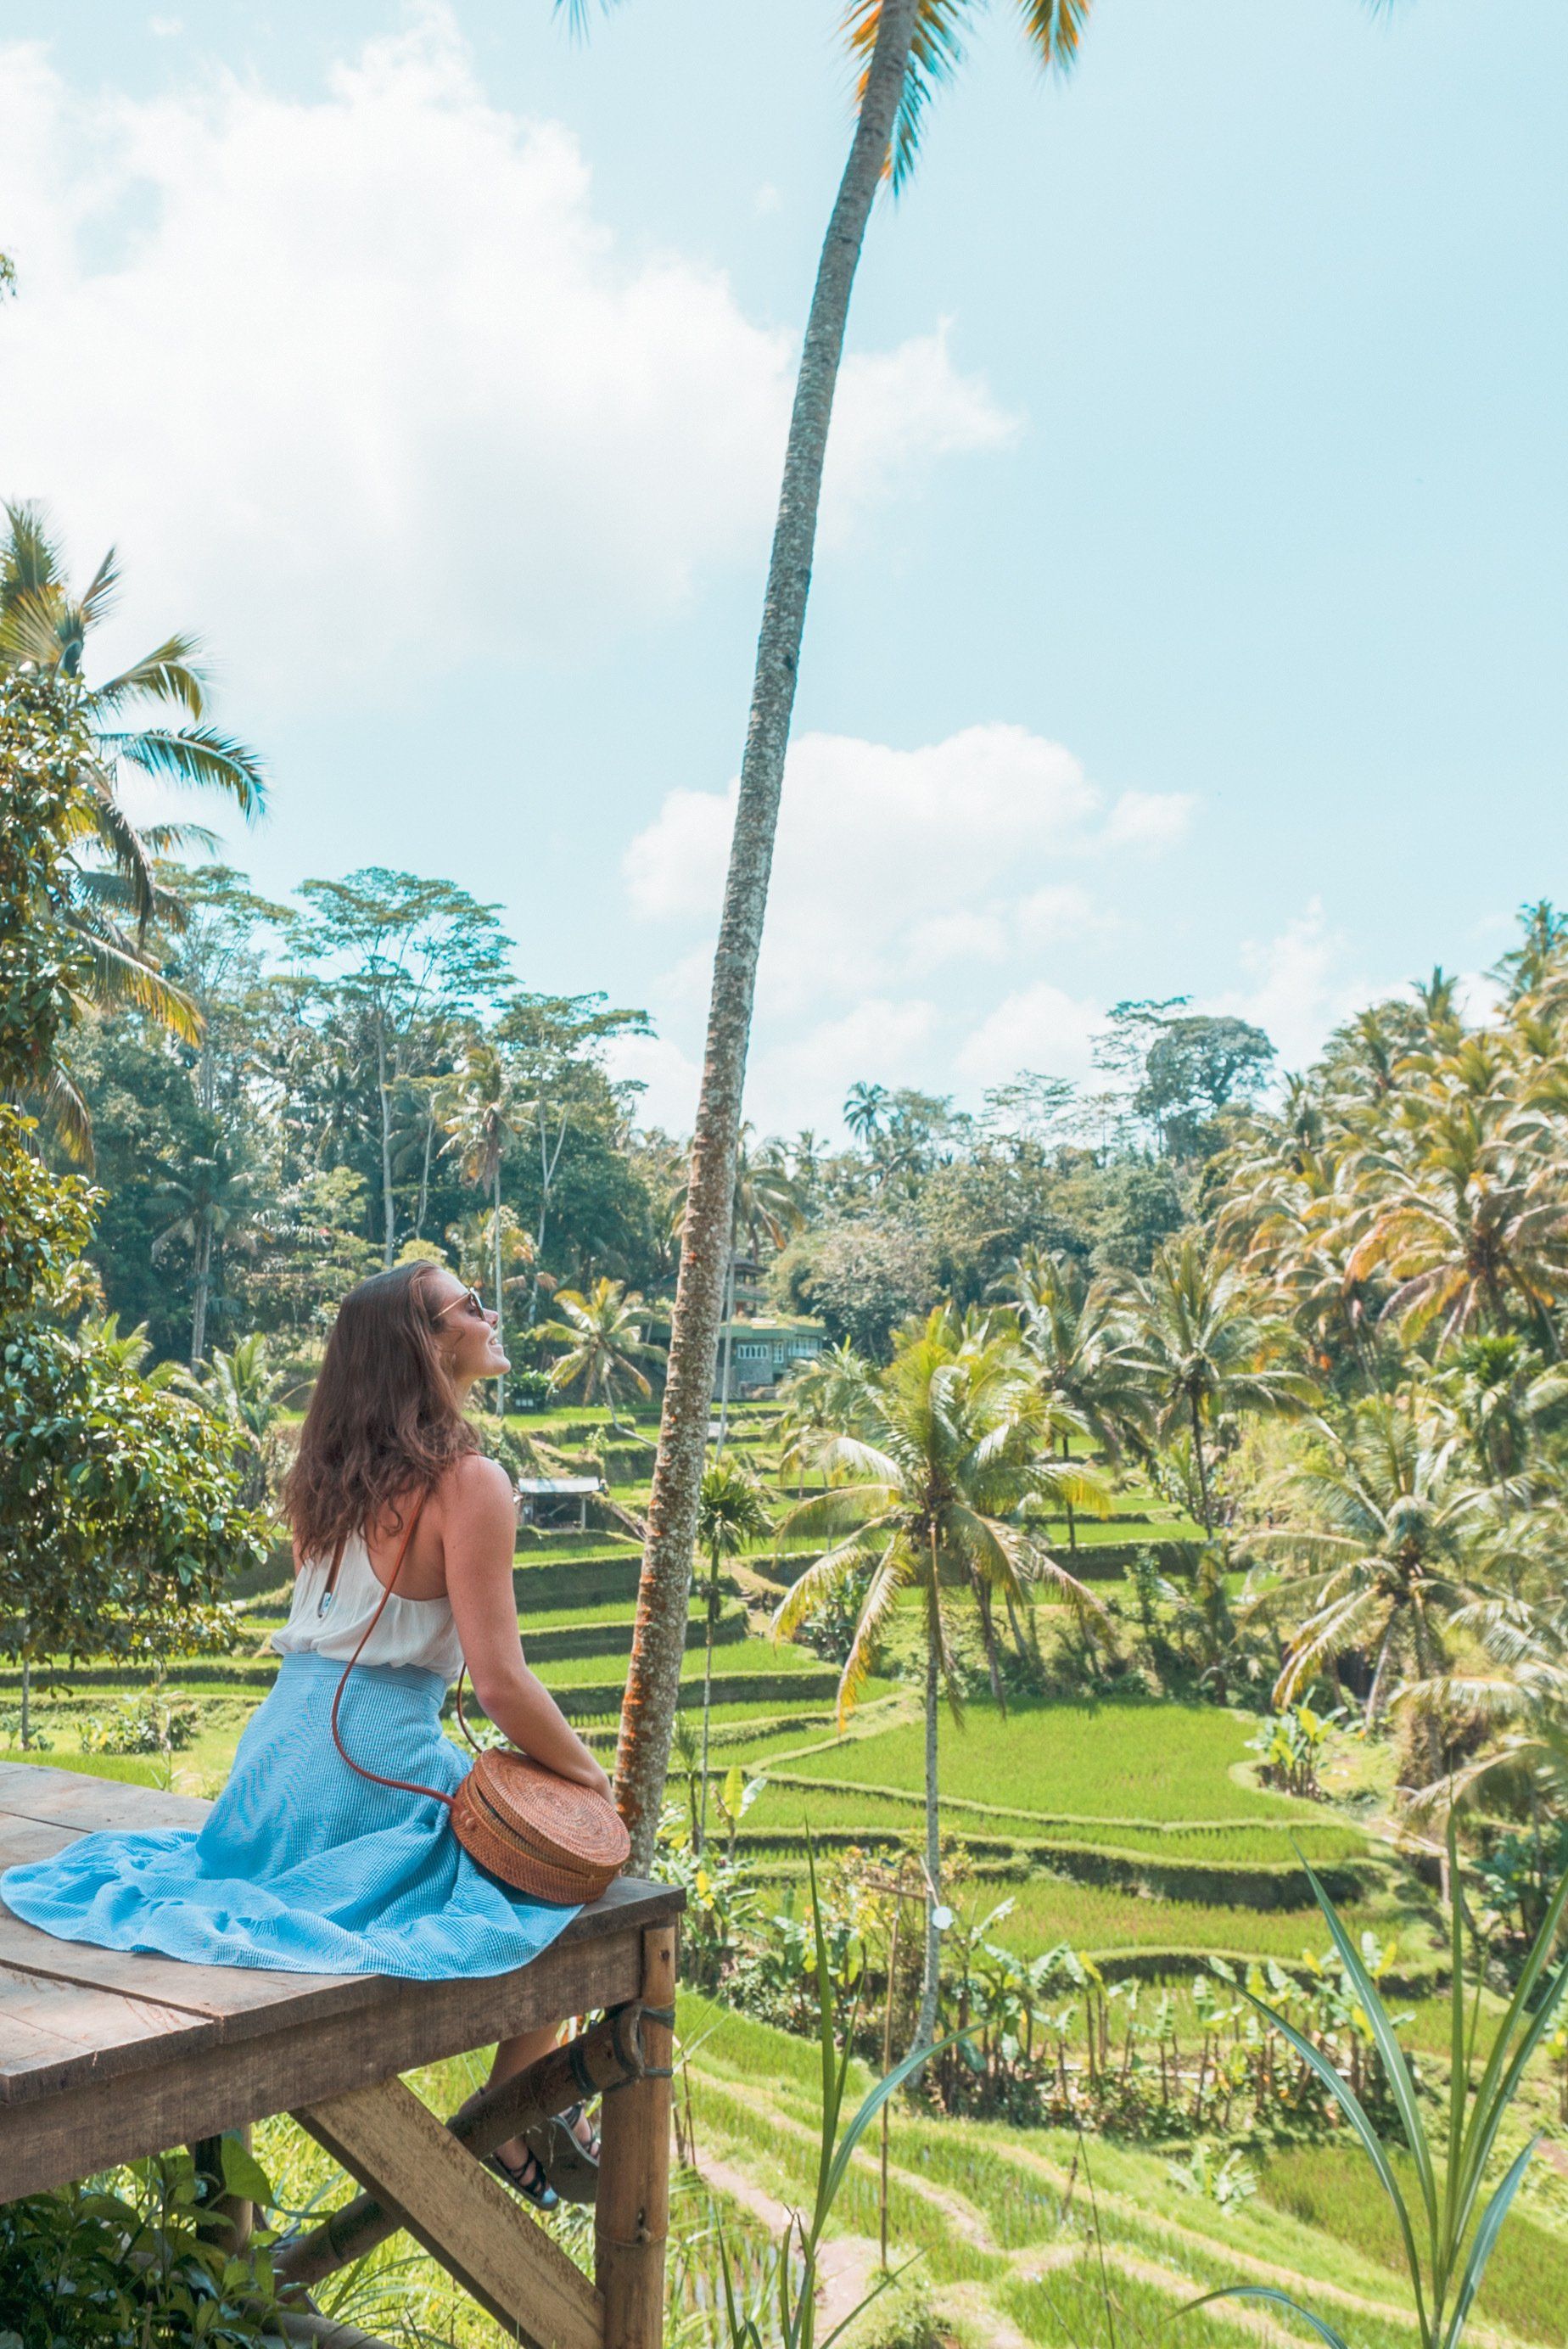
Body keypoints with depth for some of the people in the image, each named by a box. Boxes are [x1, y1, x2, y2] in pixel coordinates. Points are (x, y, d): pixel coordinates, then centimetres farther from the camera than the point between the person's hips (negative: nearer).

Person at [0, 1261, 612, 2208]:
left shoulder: (329, 1468, 7)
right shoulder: (470, 1483, -15)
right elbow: (500, 1681, -16)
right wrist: (588, 1773, -4)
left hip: (282, 1741, 7)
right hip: (376, 1765, -7)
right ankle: (518, 2140, 14)